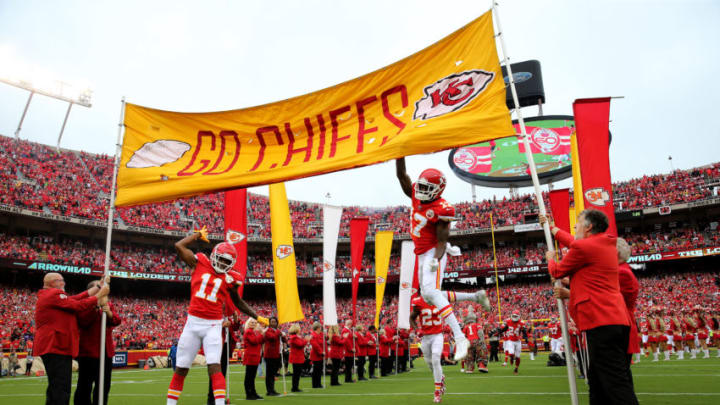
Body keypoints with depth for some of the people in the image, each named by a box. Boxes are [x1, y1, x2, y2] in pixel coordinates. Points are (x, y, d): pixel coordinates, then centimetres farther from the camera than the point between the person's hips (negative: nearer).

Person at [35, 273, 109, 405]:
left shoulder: (48, 296, 21)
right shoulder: (54, 294, -11)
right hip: (56, 347, -11)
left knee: (55, 389, 18)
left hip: (54, 347, 11)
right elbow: (78, 305, -15)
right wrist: (100, 295, -7)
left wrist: (99, 286, 8)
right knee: (61, 389, -12)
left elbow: (76, 298, 13)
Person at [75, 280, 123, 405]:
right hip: (88, 351, -5)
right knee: (85, 385, 1)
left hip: (106, 351, 5)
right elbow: (82, 322, -16)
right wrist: (96, 306, -22)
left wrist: (109, 312, -21)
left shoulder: (108, 305, 14)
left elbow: (117, 321, -1)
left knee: (104, 385, 11)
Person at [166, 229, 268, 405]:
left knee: (214, 366, -12)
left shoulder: (229, 278, 5)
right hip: (193, 321, 1)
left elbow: (238, 302, 17)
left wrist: (257, 317, 15)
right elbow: (179, 246, -3)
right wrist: (198, 234, 7)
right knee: (181, 368, 8)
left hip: (213, 325, 0)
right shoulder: (199, 263, 4)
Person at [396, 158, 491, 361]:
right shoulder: (416, 196, 2)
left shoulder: (441, 209, -18)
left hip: (433, 253, -8)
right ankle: (476, 296, 28)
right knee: (428, 296, 12)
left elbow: (442, 241, -18)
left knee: (430, 292, -25)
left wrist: (436, 259, -33)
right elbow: (401, 174, 2)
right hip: (421, 254, 8)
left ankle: (460, 338, -25)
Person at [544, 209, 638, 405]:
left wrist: (550, 259, 26)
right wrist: (551, 228, 49)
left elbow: (557, 272, 4)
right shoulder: (607, 244, 17)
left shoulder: (583, 247, -11)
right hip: (618, 319, 10)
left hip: (601, 321, -10)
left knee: (616, 383, -12)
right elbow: (573, 242, 36)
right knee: (598, 381, 18)